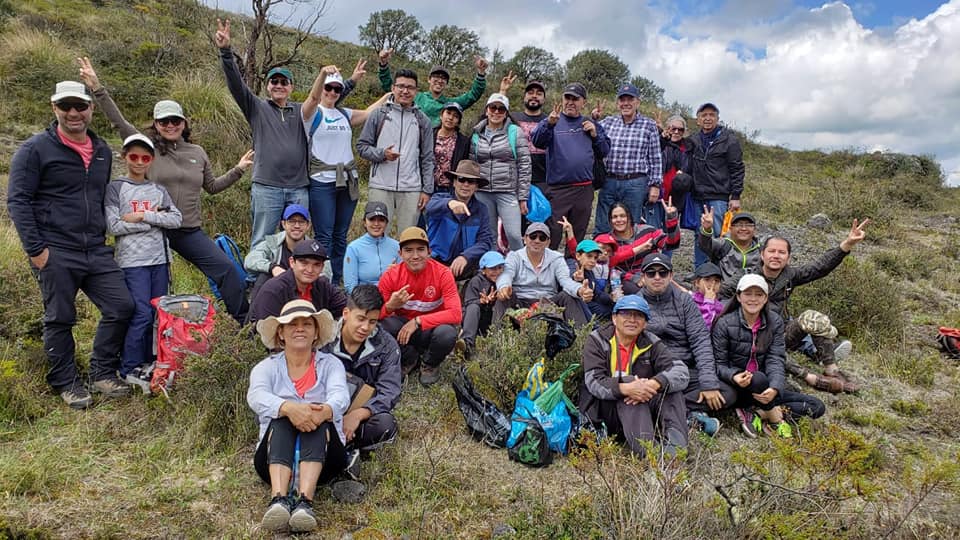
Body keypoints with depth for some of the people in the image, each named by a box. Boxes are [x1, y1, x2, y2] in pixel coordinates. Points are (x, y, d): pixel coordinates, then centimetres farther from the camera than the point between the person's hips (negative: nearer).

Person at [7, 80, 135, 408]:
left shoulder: (102, 152, 13)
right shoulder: (35, 149, -5)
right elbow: (17, 200, -8)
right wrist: (35, 249, -13)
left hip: (96, 252, 5)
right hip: (56, 254, -5)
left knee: (121, 307, 1)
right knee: (60, 320, 4)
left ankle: (103, 373, 17)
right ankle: (66, 384, 19)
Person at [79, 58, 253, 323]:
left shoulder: (197, 153, 12)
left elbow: (212, 187, 21)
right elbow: (118, 121, -6)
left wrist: (237, 171, 14)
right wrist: (97, 88, -13)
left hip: (190, 231, 3)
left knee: (227, 269, -6)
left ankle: (246, 322, 5)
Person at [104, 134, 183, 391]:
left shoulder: (158, 190, 12)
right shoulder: (116, 188, 1)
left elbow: (176, 219, 0)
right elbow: (114, 226, -9)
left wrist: (142, 216, -10)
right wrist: (155, 220, -7)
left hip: (160, 260, 4)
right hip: (132, 261, -4)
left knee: (158, 315, 7)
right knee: (141, 314, -9)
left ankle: (148, 363, 20)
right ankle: (129, 370, 4)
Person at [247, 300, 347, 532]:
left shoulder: (330, 364, 12)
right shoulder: (267, 367, 12)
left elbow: (340, 395, -10)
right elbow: (256, 396, -12)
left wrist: (325, 410, -36)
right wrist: (288, 407, -35)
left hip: (323, 456, 0)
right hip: (274, 455, 0)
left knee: (317, 419, -29)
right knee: (282, 420, -29)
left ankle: (305, 501, -45)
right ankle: (279, 500, -46)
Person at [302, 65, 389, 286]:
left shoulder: (345, 115, 17)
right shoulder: (313, 112, 0)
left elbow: (369, 112, 16)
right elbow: (313, 97, -18)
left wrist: (390, 94, 14)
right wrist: (322, 73, -36)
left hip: (348, 180, 6)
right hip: (322, 181, -5)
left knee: (340, 236, 8)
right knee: (323, 236, -7)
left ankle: (336, 284, 16)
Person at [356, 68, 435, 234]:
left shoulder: (423, 121, 10)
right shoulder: (378, 115, 5)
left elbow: (427, 158, 9)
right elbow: (362, 145, 5)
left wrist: (427, 189, 2)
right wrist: (382, 154, -14)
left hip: (411, 189, 1)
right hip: (380, 187, -1)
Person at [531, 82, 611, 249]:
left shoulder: (590, 125, 14)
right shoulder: (552, 122, 3)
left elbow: (605, 151, 15)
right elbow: (538, 142, -16)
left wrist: (595, 135, -1)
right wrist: (549, 123, -32)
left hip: (584, 190, 4)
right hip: (557, 189, -4)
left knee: (578, 236, 13)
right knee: (551, 237, -6)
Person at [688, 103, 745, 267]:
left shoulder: (729, 140, 0)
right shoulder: (694, 141, 13)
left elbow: (737, 170, -3)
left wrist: (735, 196, -8)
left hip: (718, 197, -5)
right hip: (697, 198, 5)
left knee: (719, 236, -6)